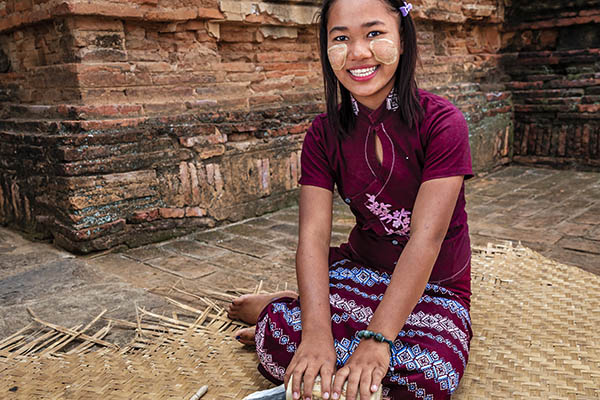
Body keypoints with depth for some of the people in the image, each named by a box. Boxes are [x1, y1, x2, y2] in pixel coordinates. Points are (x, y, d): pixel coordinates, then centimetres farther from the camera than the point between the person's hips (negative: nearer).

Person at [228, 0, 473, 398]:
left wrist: (378, 338, -32)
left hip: (434, 286, 0)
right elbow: (314, 234, -15)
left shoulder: (441, 122, -16)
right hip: (361, 269, 1)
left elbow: (426, 238, -24)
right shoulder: (324, 134, -5)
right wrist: (316, 331, -31)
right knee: (278, 332, -29)